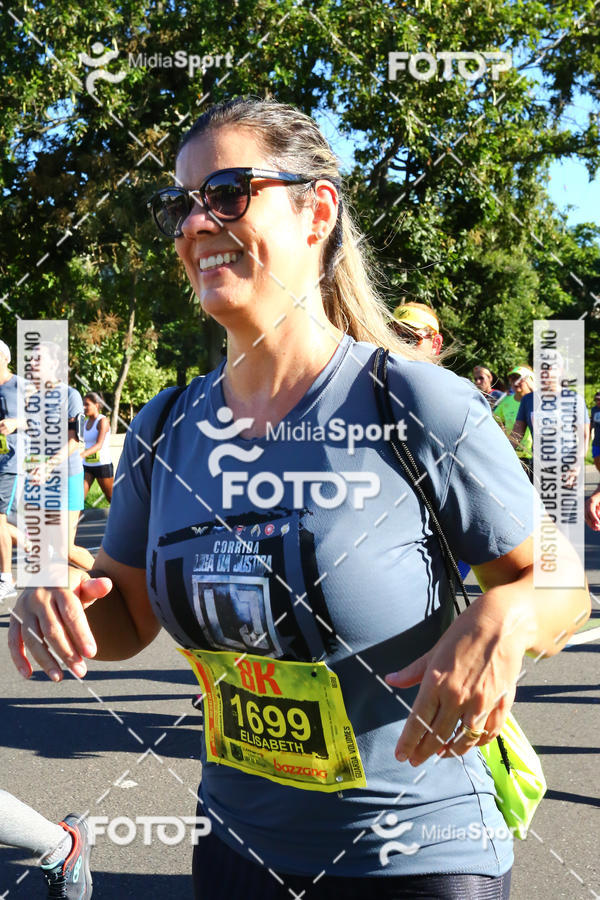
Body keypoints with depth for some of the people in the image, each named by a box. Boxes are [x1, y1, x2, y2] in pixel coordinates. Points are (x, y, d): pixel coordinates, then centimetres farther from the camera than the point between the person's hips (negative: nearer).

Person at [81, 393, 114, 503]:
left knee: (112, 498, 9)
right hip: (87, 466, 6)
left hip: (103, 465, -6)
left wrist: (82, 454, -41)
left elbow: (99, 445, -27)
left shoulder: (103, 421, -14)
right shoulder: (86, 422, 8)